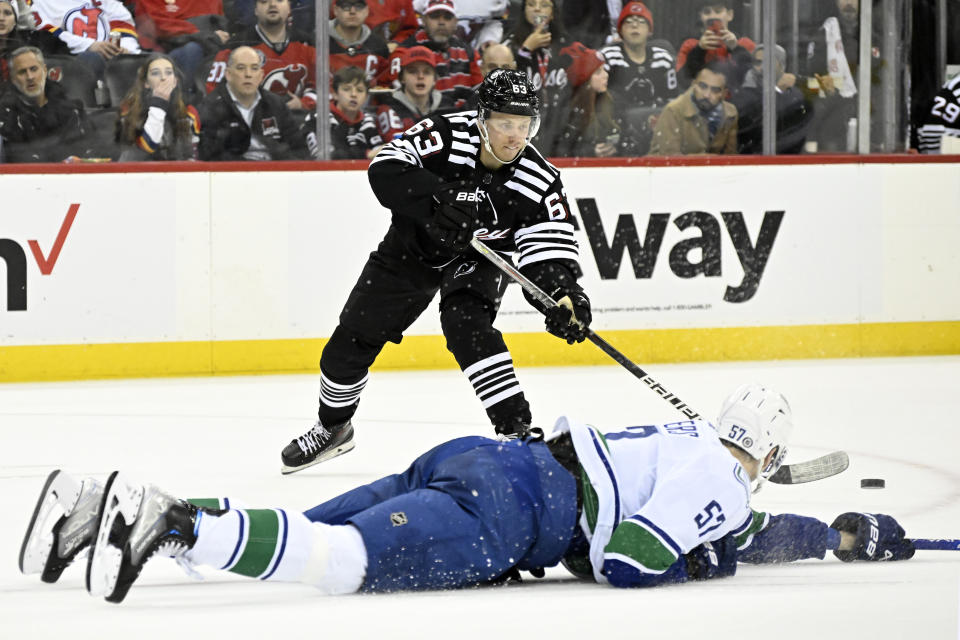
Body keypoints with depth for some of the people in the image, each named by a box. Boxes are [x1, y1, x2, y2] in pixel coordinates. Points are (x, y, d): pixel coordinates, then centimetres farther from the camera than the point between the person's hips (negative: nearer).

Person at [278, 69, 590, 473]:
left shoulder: (539, 182, -25)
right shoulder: (446, 136, -29)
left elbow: (550, 251, -25)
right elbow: (386, 168, -39)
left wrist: (564, 296, -45)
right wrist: (437, 199, -53)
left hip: (476, 259, -1)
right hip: (413, 246, 1)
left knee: (467, 326, -31)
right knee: (353, 340, 6)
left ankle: (518, 432, -27)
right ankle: (333, 427, 33)